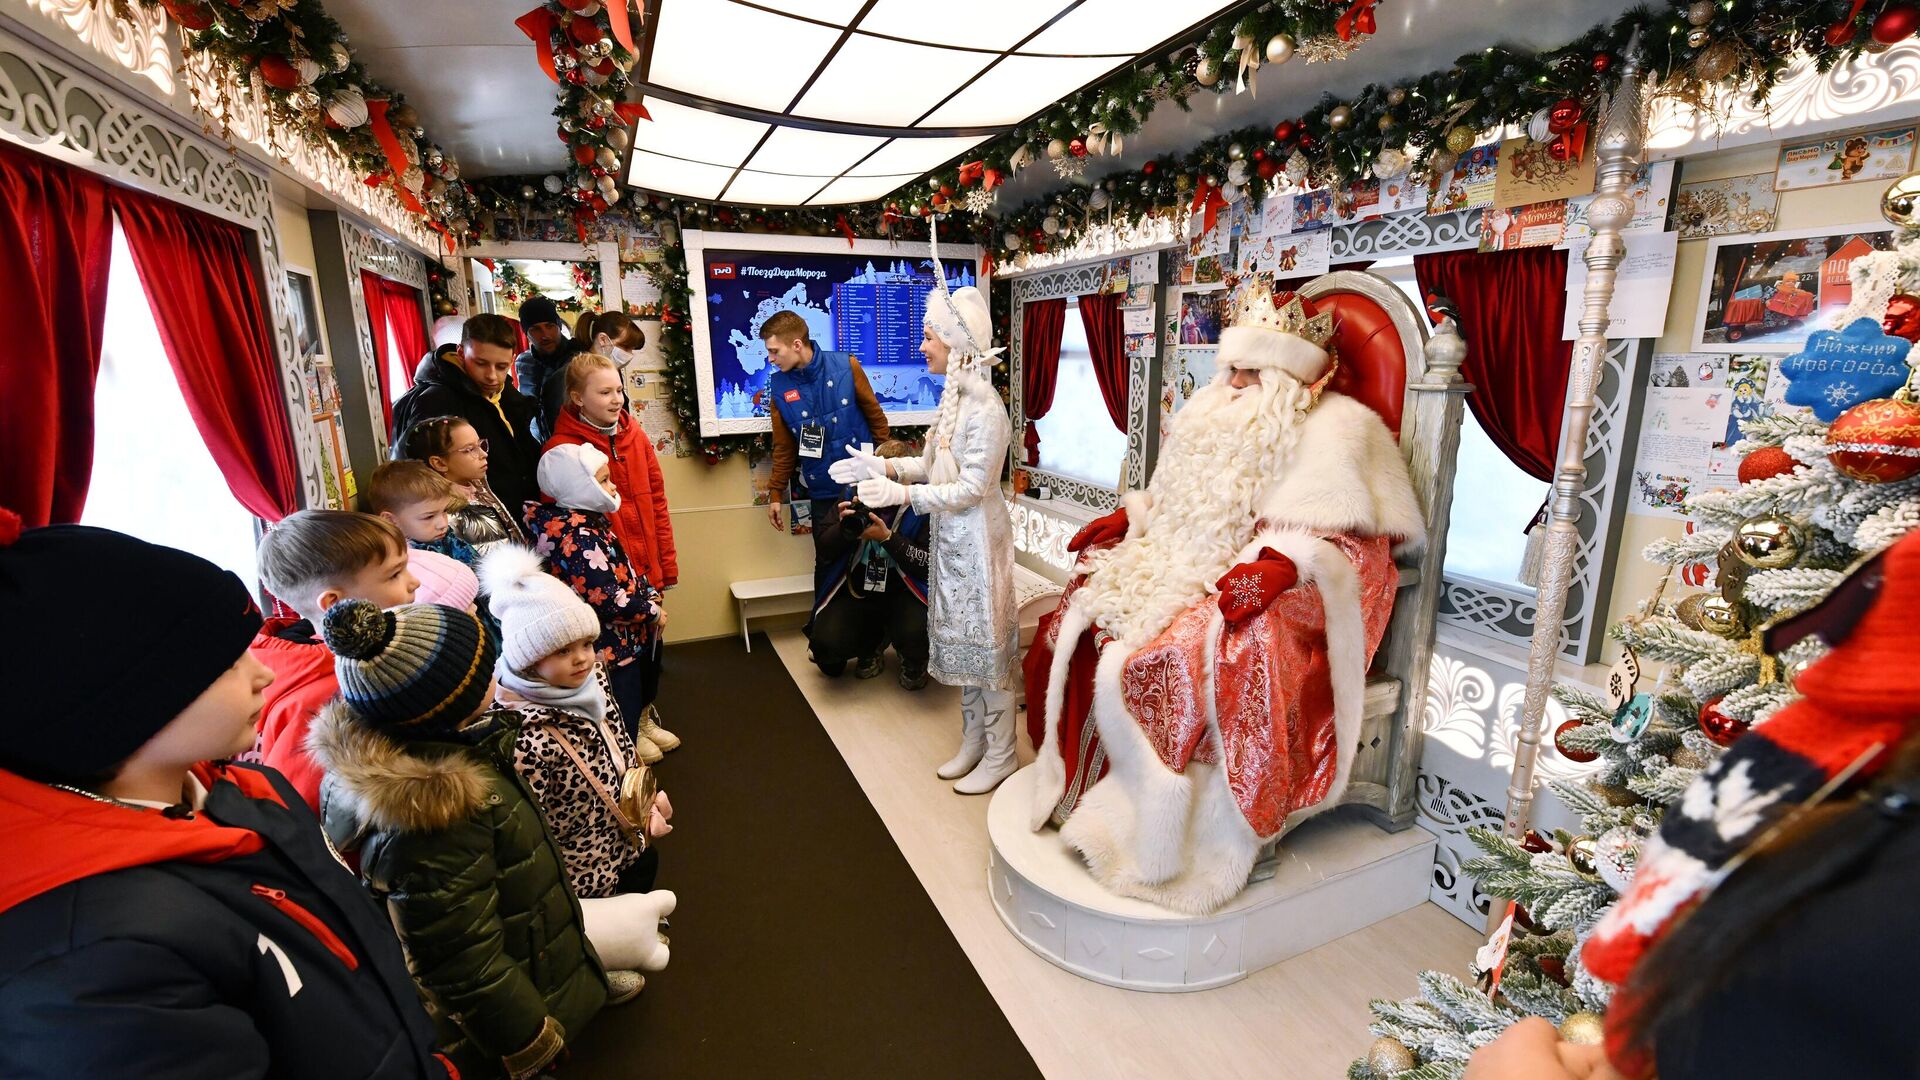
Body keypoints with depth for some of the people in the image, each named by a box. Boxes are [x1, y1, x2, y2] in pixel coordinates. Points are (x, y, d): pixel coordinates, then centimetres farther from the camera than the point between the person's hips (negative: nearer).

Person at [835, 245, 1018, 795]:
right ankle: (973, 740, 34)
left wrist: (902, 494, -26)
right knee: (962, 640, 17)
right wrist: (882, 466, 2)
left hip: (978, 539, -9)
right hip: (951, 539, 9)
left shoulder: (985, 409, -21)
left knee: (986, 643, 3)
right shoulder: (953, 399, 7)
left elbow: (972, 489, -23)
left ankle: (1001, 754, 21)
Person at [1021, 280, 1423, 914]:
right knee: (1084, 616, -7)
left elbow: (1345, 533, -14)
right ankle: (1078, 782, 7)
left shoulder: (1336, 426, -3)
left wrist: (1280, 564, -30)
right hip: (1185, 573, 7)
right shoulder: (1218, 415, 19)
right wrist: (1126, 519, 7)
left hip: (1278, 590, -7)